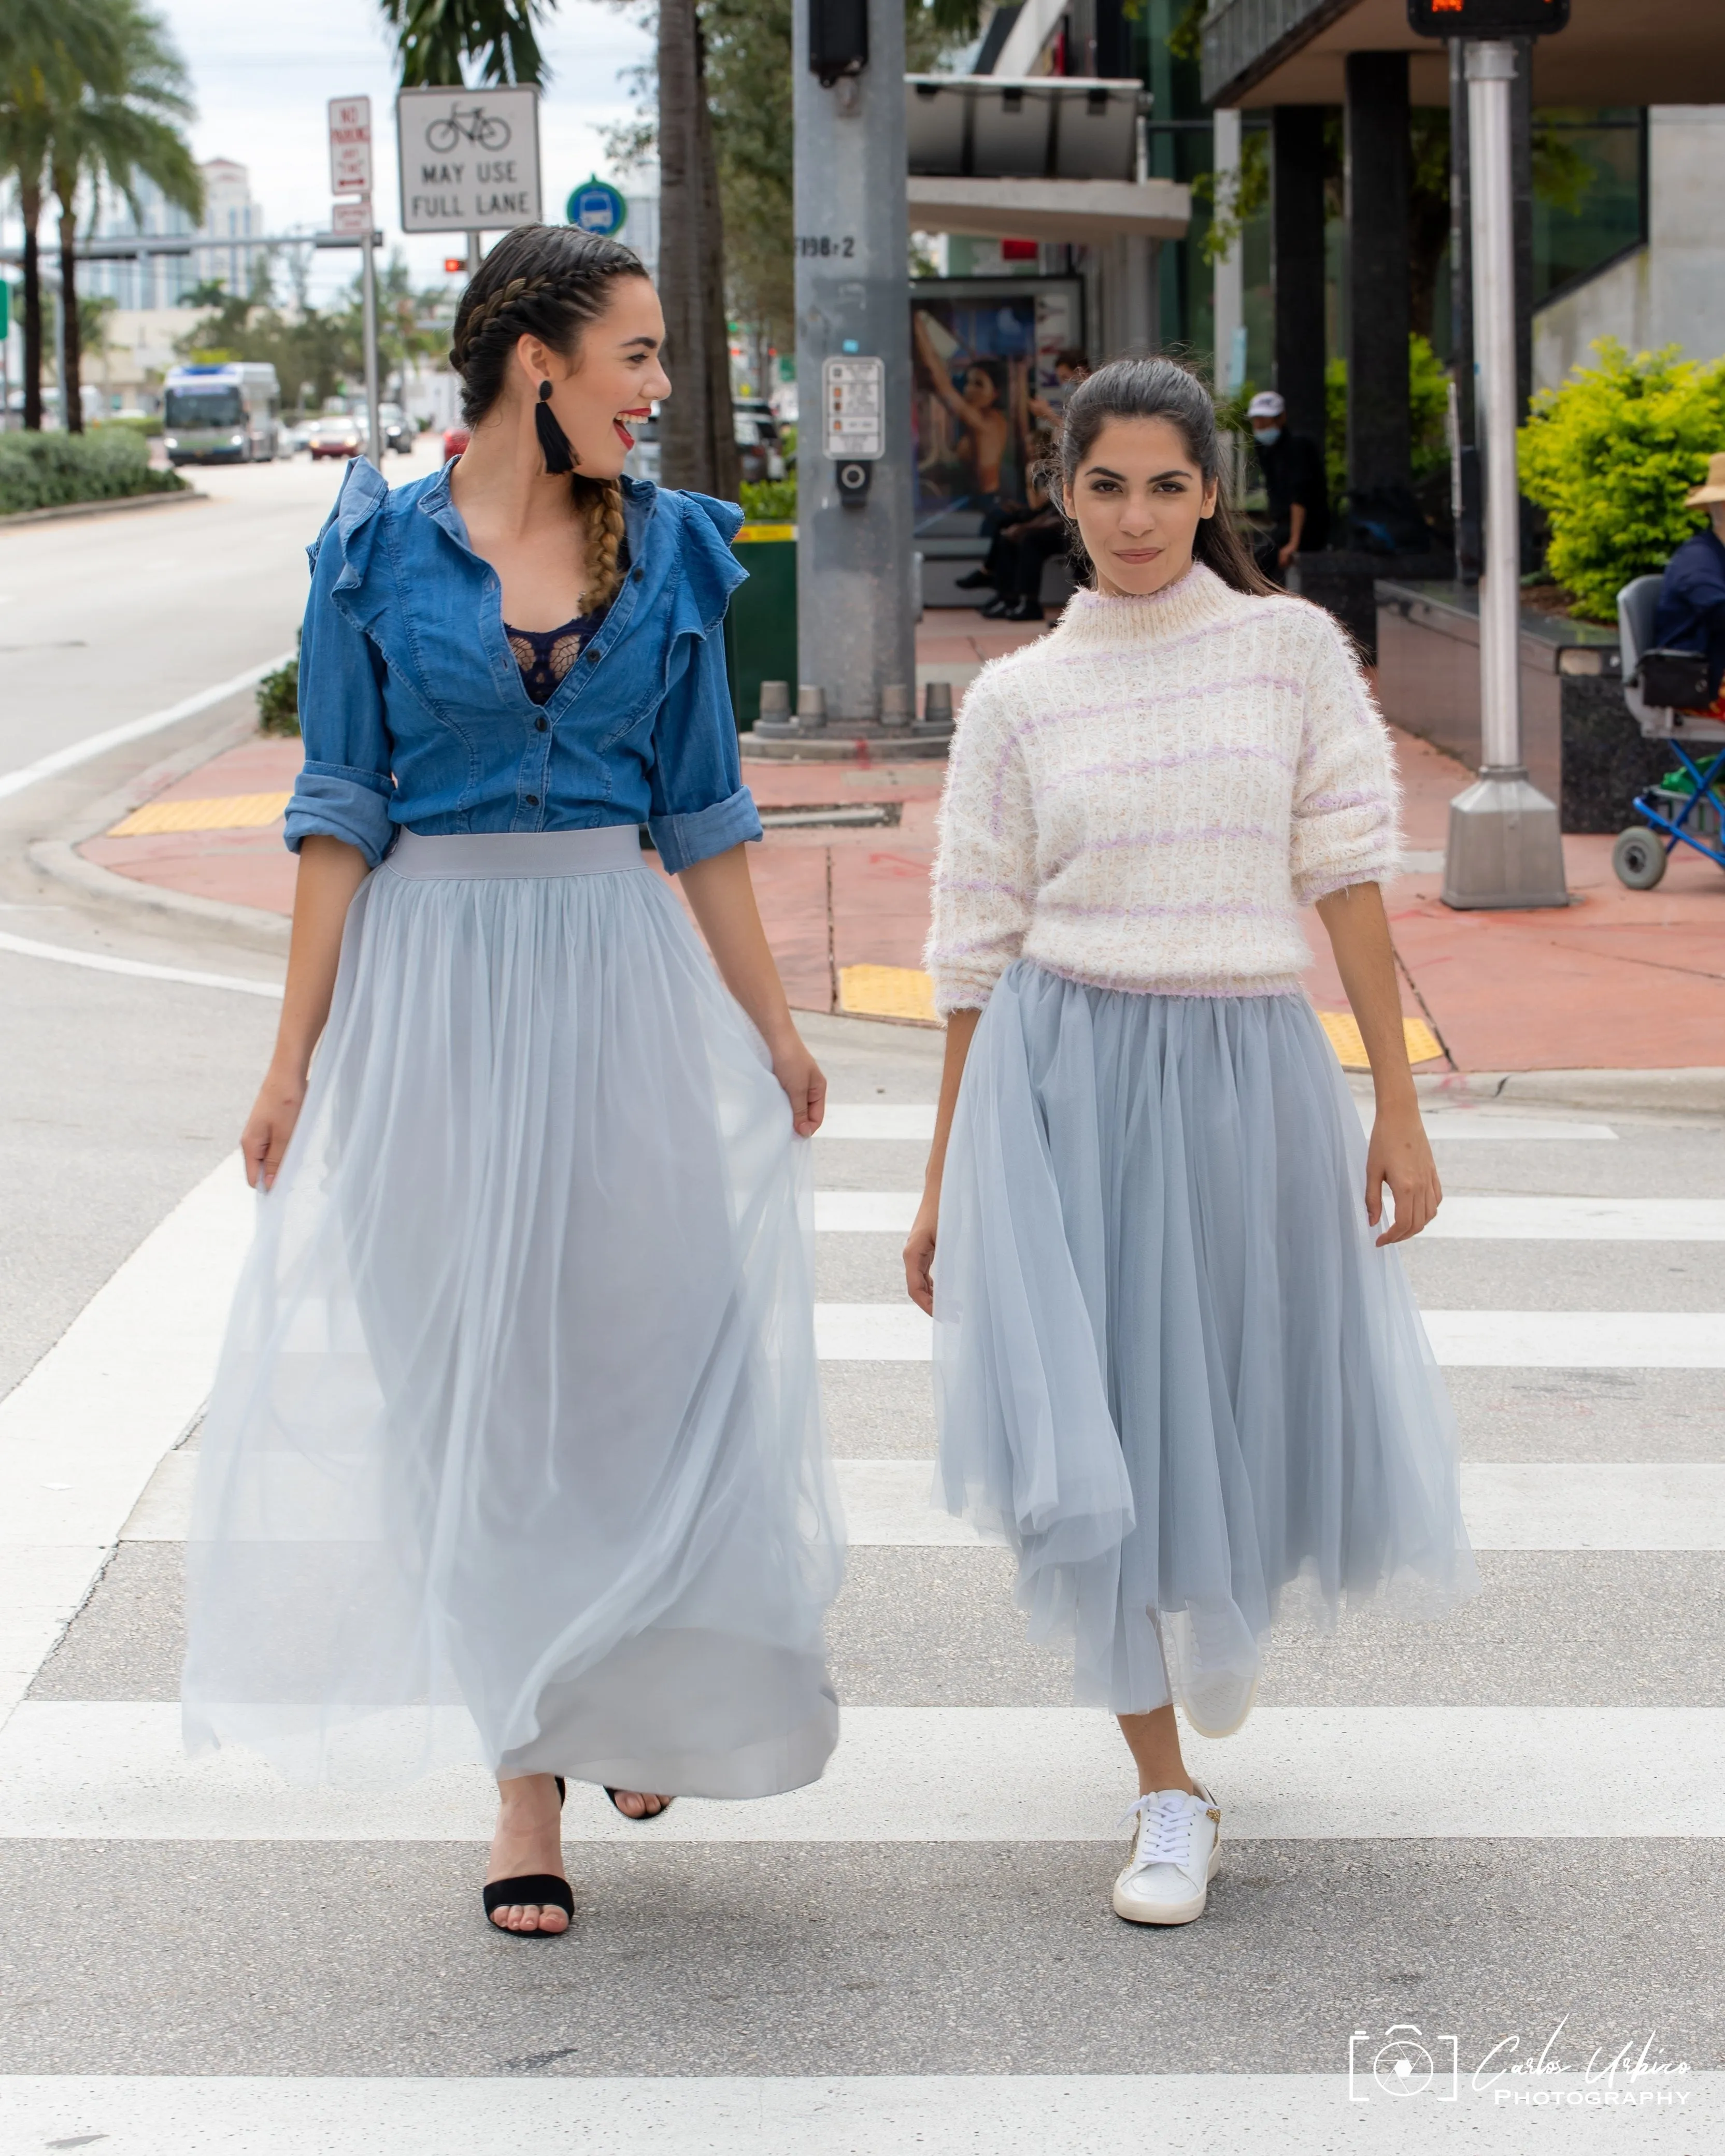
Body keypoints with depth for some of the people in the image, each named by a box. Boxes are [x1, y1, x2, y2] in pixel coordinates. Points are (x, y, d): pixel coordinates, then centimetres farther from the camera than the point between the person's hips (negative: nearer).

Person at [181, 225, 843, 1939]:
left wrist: (771, 1028, 9)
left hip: (620, 978, 2)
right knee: (474, 1369, 4)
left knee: (643, 1345, 2)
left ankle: (634, 1699, 26)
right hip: (435, 980, -2)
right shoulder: (379, 554, -2)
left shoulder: (665, 549, 5)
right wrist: (296, 1055, -4)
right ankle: (524, 1776, 14)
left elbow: (702, 815, 10)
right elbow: (343, 818, -2)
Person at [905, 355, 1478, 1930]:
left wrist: (1399, 1108, -5)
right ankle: (1168, 1798, 8)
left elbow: (1349, 880, 0)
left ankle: (1218, 1610, 46)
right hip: (1063, 1080, 0)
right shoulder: (1020, 698, 3)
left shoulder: (1291, 648, 2)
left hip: (1249, 1072, 1)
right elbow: (978, 950, 6)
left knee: (1259, 1411, 9)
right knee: (1091, 1439, -5)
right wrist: (943, 1187, 7)